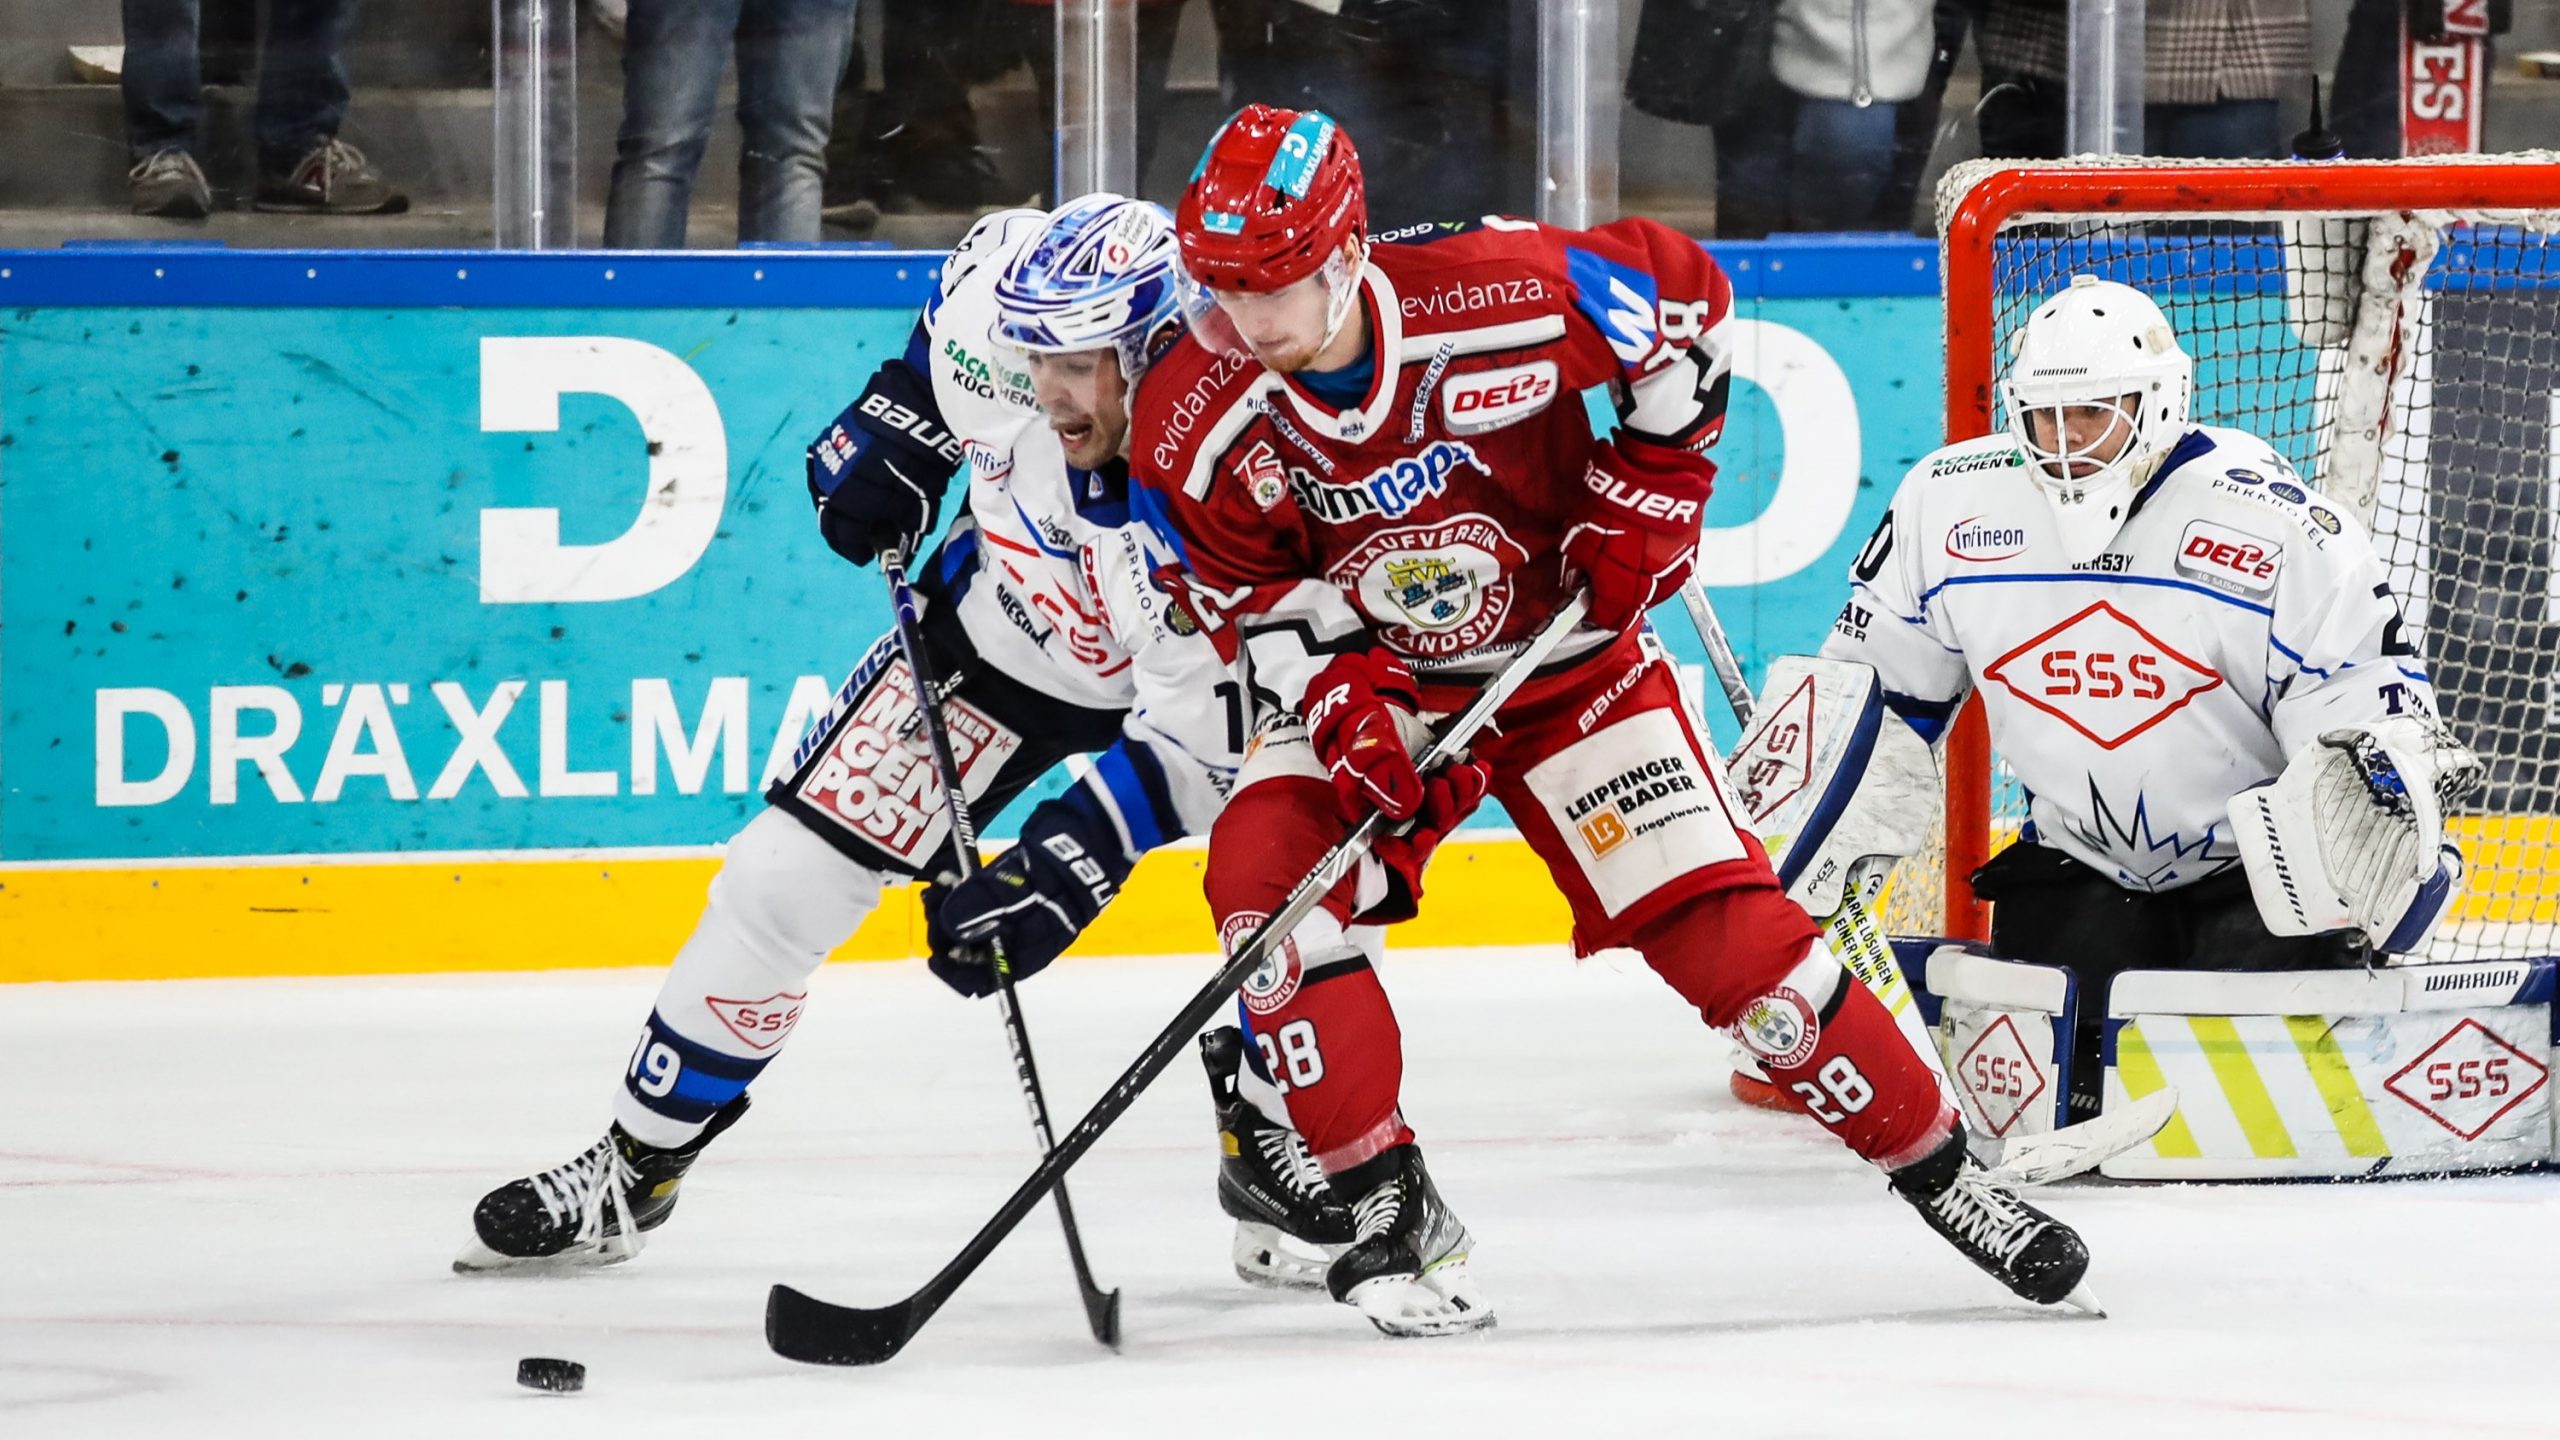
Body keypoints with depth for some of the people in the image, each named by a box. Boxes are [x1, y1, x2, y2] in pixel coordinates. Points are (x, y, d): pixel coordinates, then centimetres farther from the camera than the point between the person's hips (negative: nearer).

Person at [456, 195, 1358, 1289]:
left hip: (1180, 674, -3)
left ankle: (1270, 1140, 4)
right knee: (784, 879, -4)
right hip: (996, 628, 3)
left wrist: (1065, 872, -39)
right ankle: (631, 1172, 11)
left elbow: (1191, 744, -33)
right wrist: (894, 428, -7)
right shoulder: (1001, 292, -30)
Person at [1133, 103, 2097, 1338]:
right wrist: (1348, 712, -23)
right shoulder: (1196, 421, -21)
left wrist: (1649, 489, -9)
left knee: (1721, 925, -10)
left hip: (1568, 661, -2)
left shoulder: (1504, 299, -28)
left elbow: (1680, 291, -9)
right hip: (1365, 682, 2)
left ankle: (1936, 1168, 6)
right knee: (1264, 875, -23)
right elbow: (1254, 597, -7)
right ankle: (1393, 1212, -12)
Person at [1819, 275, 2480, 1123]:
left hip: (2257, 858, -3)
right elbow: (1876, 682, 6)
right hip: (2081, 856, 3)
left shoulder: (2276, 524, -17)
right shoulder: (1949, 504, -6)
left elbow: (2369, 689, -11)